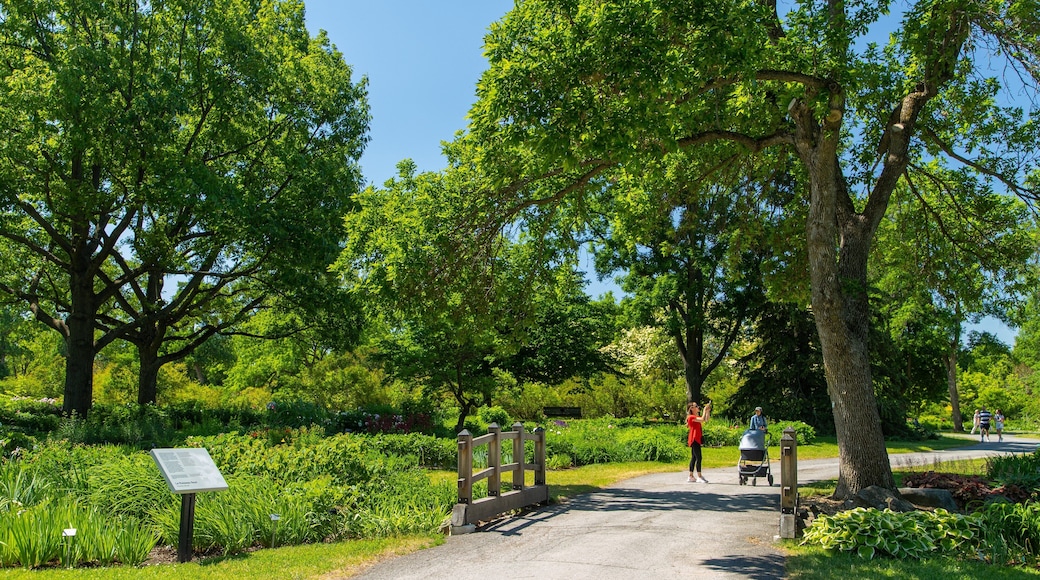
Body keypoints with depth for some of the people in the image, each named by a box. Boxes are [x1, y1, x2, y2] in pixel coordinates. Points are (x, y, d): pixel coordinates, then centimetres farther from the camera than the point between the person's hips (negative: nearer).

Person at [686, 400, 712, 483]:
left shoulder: (697, 417, 17)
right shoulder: (691, 417, -12)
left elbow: (706, 419, 15)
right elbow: (702, 419, -25)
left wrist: (708, 411, 6)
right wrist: (705, 410, -14)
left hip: (697, 440, 10)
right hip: (694, 440, -10)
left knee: (694, 458, 10)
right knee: (698, 458, -11)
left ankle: (691, 477, 13)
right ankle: (699, 477, -11)